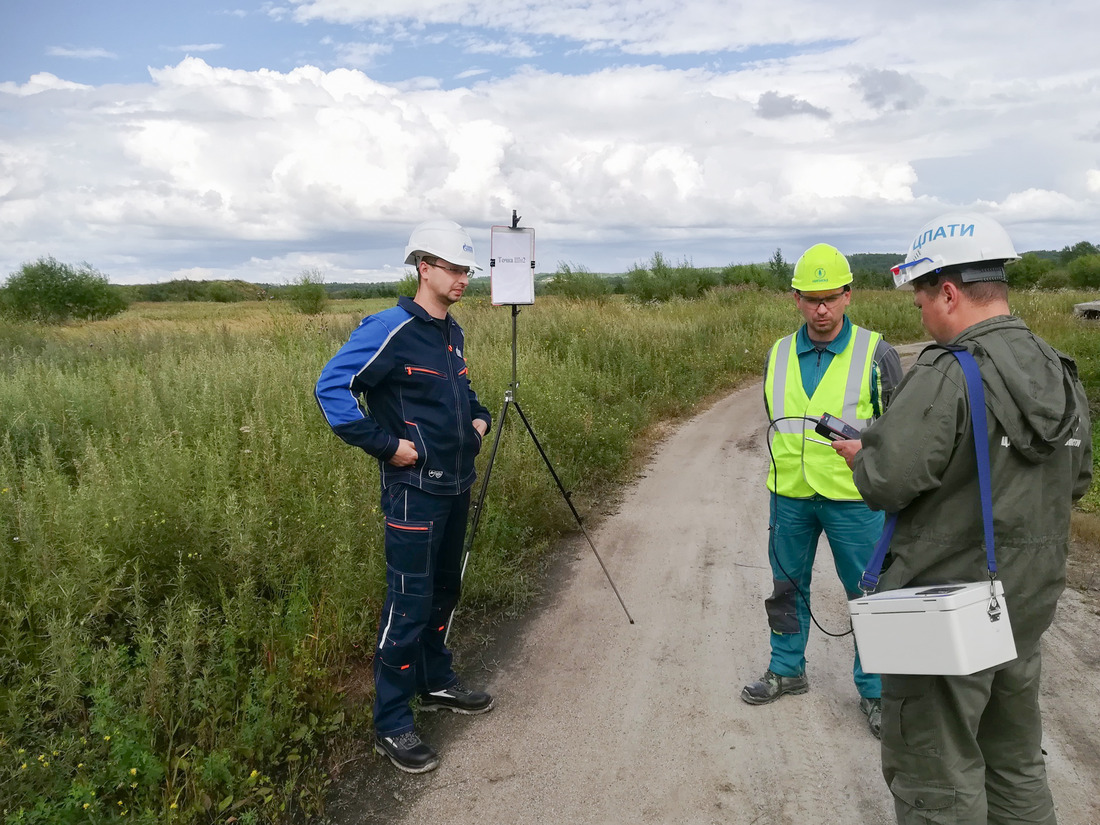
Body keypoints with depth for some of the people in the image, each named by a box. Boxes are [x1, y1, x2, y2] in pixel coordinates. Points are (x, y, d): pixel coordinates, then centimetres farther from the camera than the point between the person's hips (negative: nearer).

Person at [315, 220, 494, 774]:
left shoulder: (452, 332, 11)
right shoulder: (392, 329, -15)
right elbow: (332, 387, -19)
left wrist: (478, 418, 9)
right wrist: (386, 444, -20)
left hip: (457, 486, 9)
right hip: (414, 490, -8)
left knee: (444, 590, 20)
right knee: (409, 605, -2)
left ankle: (436, 683, 38)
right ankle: (391, 726, 12)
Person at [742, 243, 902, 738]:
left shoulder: (876, 355, -7)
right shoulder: (778, 356, 5)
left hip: (853, 498, -4)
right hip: (790, 497, 4)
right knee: (787, 586, 16)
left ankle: (874, 691, 24)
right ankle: (786, 670, 35)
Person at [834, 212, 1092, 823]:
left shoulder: (946, 374, -22)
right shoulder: (1061, 373, 4)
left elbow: (885, 482, -25)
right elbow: (1075, 480, 14)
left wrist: (861, 453, -4)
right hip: (1028, 605, 8)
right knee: (1015, 764, 24)